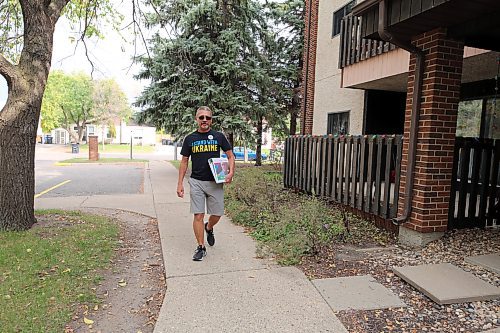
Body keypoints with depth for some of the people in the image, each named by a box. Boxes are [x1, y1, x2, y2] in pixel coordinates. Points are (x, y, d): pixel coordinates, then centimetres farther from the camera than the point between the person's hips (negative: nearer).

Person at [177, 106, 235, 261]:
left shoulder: (219, 136, 3)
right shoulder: (190, 138, 5)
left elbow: (230, 156, 5)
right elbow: (184, 162, 8)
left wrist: (231, 172, -13)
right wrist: (180, 183, 2)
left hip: (215, 182, 0)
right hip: (196, 182, 0)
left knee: (217, 214, 6)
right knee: (198, 215, -1)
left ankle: (209, 228, 40)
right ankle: (201, 247, 11)